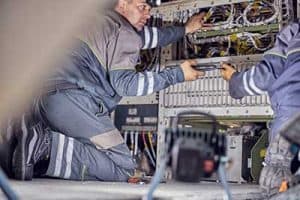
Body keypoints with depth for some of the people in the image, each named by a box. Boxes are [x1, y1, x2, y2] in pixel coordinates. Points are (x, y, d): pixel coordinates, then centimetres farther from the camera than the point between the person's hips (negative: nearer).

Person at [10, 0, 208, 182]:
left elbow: (149, 35, 43)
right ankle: (49, 147, -22)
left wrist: (185, 29, 52)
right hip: (75, 101, -9)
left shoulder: (106, 24, 30)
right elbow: (123, 82, -11)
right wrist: (177, 74, -4)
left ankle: (38, 136, -8)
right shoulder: (124, 32, 0)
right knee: (123, 167, -11)